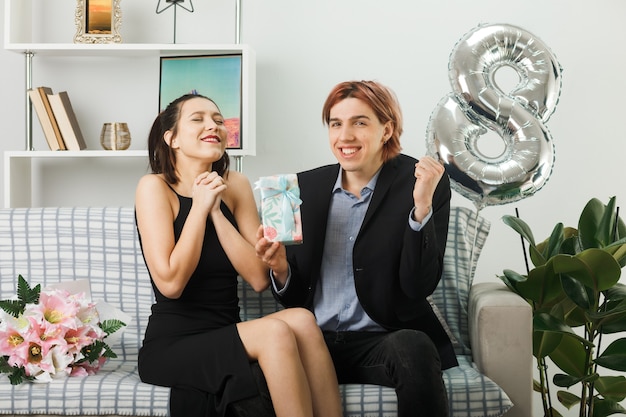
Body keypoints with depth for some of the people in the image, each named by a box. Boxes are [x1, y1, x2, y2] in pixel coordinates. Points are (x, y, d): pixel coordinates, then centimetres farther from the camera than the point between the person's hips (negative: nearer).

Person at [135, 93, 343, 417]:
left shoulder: (235, 186, 5)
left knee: (300, 320, -25)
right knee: (275, 332, -29)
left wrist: (216, 212, -11)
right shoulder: (154, 187, -8)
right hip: (172, 347, -4)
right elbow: (171, 283, -19)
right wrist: (200, 207, -14)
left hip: (227, 337, 5)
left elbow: (259, 278, -5)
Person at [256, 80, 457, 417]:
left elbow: (419, 287, -11)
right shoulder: (306, 186, 9)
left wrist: (422, 207, -21)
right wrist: (280, 268, -9)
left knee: (413, 348, -36)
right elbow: (294, 298, 13)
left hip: (381, 340, -2)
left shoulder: (420, 184, -1)